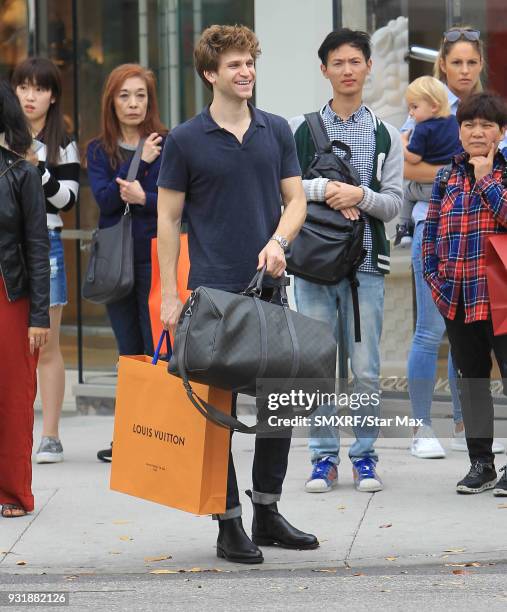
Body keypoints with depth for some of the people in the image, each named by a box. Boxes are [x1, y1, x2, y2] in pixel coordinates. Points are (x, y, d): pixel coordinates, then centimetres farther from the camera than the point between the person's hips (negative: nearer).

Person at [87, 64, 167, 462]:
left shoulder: (168, 145, 0)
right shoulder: (99, 150, 10)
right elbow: (104, 198, -6)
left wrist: (144, 198, -20)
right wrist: (139, 162, -12)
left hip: (155, 257, -4)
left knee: (157, 349, -7)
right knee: (129, 351, 9)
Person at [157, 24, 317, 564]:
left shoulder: (277, 131, 8)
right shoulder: (185, 141, -3)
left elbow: (296, 199, 8)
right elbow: (167, 219, -1)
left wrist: (277, 241, -13)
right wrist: (169, 296, -7)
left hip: (269, 287, 4)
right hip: (215, 291, -4)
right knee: (219, 405, -2)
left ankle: (267, 514, 19)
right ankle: (229, 524, 4)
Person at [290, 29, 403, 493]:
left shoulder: (385, 135, 9)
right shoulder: (301, 129, 7)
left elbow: (393, 203, 5)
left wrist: (360, 195, -13)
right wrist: (324, 190, -13)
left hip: (365, 263, 0)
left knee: (366, 370, 1)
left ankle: (364, 455, 12)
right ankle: (324, 456, 10)